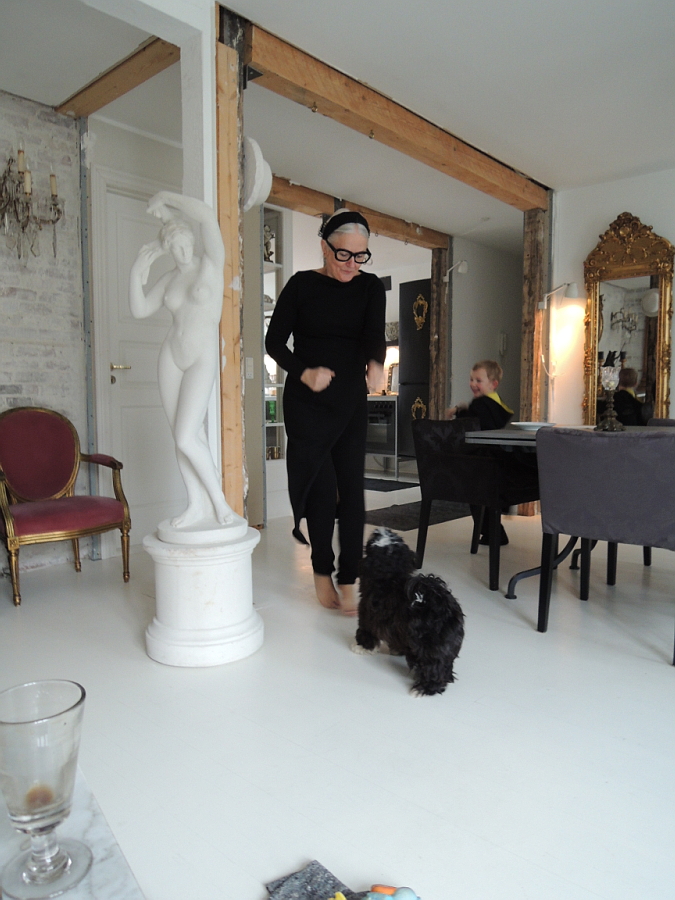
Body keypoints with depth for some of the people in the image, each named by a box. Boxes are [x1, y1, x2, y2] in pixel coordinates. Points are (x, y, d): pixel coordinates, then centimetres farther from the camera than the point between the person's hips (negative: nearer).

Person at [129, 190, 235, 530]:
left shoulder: (212, 263, -3)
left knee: (186, 439, -16)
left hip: (202, 360, -6)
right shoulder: (169, 279, 11)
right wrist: (138, 268, -1)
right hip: (171, 356, 6)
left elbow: (208, 215, -17)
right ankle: (197, 505, 15)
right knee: (185, 436, 5)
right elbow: (139, 310, 4)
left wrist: (166, 197, -5)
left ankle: (218, 499, 3)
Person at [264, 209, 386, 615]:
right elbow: (275, 341, 0)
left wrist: (376, 363, -36)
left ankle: (348, 586, 9)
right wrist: (304, 372, -17)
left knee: (352, 491, 0)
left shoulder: (371, 287, 4)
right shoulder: (302, 285, -2)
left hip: (352, 403, 3)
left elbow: (376, 333, -14)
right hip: (307, 402, -3)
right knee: (322, 489, -4)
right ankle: (323, 573, 18)